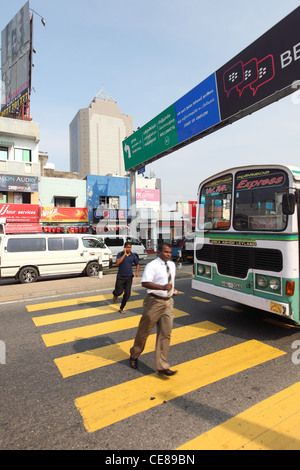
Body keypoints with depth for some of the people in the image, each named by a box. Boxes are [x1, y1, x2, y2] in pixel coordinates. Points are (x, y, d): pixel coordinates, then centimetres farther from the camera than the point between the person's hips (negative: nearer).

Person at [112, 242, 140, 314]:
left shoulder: (133, 256, 2)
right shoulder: (120, 254, -5)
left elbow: (137, 264, 12)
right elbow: (117, 262, -21)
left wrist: (137, 271, -7)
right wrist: (124, 254, -21)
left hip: (129, 277, 2)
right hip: (120, 276, -2)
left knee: (127, 293, -1)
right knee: (119, 292, -2)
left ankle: (122, 308, 19)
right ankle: (115, 295, 38)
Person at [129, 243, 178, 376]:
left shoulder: (172, 265, 11)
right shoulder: (152, 266, -14)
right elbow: (145, 283, -24)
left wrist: (173, 289, 11)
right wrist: (162, 287, -32)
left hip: (168, 302, 6)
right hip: (154, 302, -6)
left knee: (165, 333, 5)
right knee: (144, 331, 9)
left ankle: (162, 366, 16)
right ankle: (134, 356, 35)